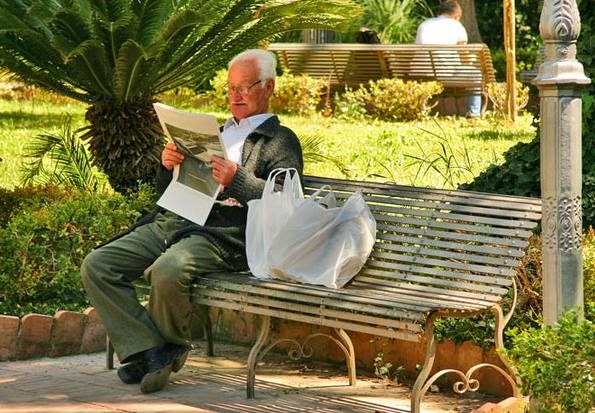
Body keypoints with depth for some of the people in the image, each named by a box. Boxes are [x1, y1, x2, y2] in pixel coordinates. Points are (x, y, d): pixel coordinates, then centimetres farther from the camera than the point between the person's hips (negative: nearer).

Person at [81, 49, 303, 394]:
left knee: (167, 271, -37)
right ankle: (147, 351, -16)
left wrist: (236, 180, -22)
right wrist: (168, 165, 4)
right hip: (171, 222, 7)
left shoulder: (281, 141, 10)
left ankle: (171, 347, -8)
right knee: (96, 266, -14)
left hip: (223, 234, -7)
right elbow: (166, 190, 28)